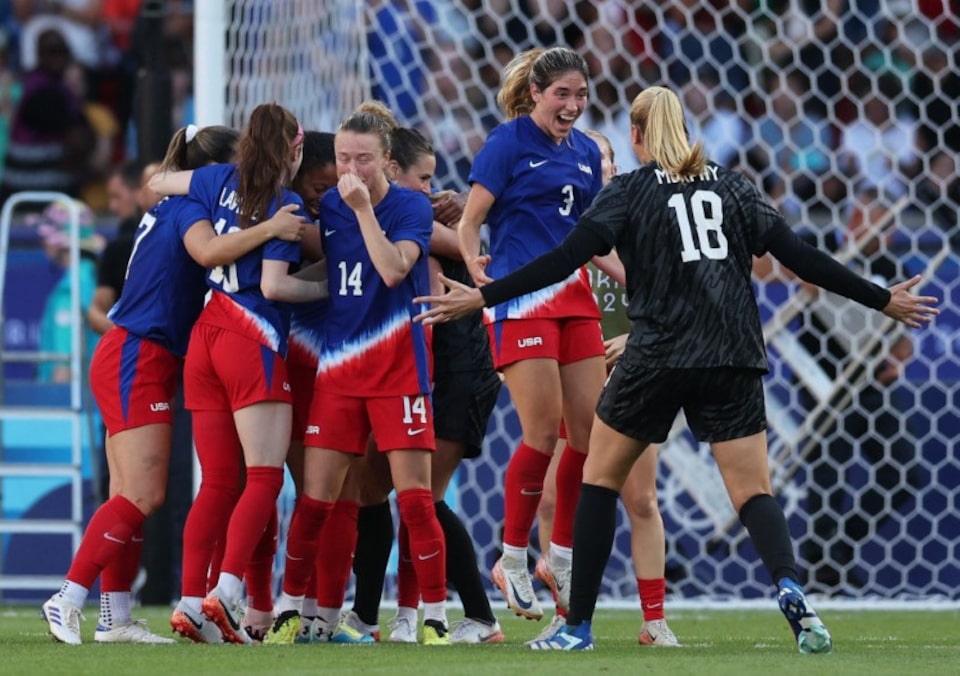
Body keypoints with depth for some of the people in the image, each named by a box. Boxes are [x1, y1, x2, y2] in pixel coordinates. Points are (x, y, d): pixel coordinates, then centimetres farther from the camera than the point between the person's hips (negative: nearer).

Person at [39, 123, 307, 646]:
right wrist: (271, 228, -35)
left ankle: (115, 617, 6)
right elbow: (207, 251, -32)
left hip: (133, 361, 10)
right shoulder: (189, 207, -11)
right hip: (137, 361, -10)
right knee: (143, 495, -13)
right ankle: (68, 600, -15)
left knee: (132, 496, 7)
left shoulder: (171, 208, 17)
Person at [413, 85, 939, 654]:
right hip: (734, 360, 2)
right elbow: (800, 256, 7)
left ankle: (578, 626, 12)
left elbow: (567, 259, -7)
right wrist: (883, 300, 13)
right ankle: (790, 586, -28)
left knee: (600, 478, 14)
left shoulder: (630, 192, 3)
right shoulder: (731, 186, 13)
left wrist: (482, 297, -6)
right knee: (754, 494, 3)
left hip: (657, 357, -2)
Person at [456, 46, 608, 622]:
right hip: (522, 298, -7)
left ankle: (563, 556, 16)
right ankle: (512, 559, 4)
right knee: (544, 432, -10)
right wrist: (476, 268, -20)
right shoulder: (509, 143, -5)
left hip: (574, 297, 7)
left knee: (590, 432, 2)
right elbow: (470, 219, -6)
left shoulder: (586, 152, 14)